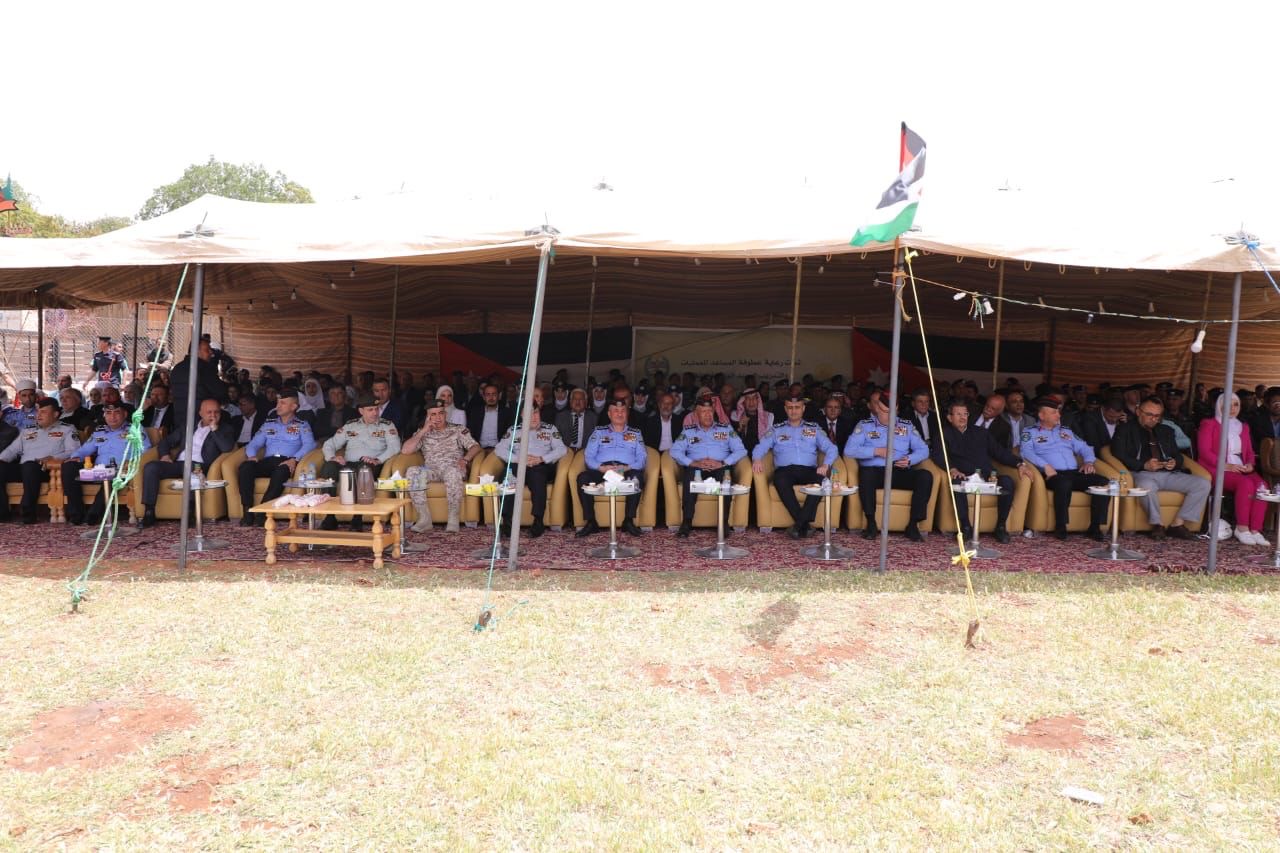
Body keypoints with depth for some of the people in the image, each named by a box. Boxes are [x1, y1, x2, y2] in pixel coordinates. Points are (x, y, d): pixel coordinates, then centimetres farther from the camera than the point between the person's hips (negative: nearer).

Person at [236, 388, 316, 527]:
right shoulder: (269, 424, 27)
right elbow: (254, 443, 20)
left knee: (281, 471, -40)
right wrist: (251, 455, -5)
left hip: (286, 462, -4)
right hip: (268, 461, 4)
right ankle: (248, 512, -30)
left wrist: (294, 459, -21)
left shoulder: (302, 425, 15)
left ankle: (262, 512, -38)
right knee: (245, 467, -28)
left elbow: (309, 444, -3)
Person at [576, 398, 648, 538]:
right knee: (582, 478, -30)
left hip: (626, 471, 0)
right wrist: (601, 467, -12)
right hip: (601, 471, 1)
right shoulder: (598, 432, 21)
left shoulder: (635, 433, 23)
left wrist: (627, 468, -11)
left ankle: (629, 520, -23)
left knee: (638, 477, -35)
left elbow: (642, 458, 10)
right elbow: (589, 456, 9)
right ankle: (591, 522, -21)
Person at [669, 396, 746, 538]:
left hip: (720, 468, 0)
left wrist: (722, 463, -13)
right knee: (690, 473, -35)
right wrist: (694, 463, -15)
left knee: (726, 473, -35)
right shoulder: (688, 431, 17)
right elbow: (675, 451, 2)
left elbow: (740, 450, 4)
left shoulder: (726, 429, 16)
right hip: (696, 468, 0)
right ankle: (687, 522, -31)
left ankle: (724, 522, -29)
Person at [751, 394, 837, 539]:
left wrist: (825, 464, -13)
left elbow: (831, 448, 9)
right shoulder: (776, 429, 19)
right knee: (780, 480, -37)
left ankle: (799, 524, -30)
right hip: (785, 470, -1)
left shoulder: (814, 428, 20)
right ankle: (805, 524, -29)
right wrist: (757, 459, -18)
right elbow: (760, 447, 7)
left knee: (822, 478, -33)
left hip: (808, 470, 1)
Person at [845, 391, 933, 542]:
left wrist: (910, 459, -10)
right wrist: (876, 451, -14)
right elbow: (849, 449, -6)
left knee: (926, 476, -25)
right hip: (875, 472, -3)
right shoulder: (864, 425, 8)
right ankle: (871, 523, -21)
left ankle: (913, 525, -18)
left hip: (900, 473, 3)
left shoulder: (907, 425, 16)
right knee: (866, 474, -37)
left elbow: (923, 449, 11)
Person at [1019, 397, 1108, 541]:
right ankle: (1060, 527, -24)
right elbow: (1026, 452, -7)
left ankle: (1095, 527, -15)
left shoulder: (1066, 431, 29)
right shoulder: (1030, 433, 10)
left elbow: (1084, 447, 26)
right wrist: (1046, 466, -21)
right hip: (1053, 475, -5)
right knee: (1064, 483, -39)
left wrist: (1088, 461, 4)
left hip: (1075, 473, 6)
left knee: (1103, 482, -21)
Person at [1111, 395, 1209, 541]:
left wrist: (1175, 462, -2)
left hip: (1168, 473, 6)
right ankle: (1158, 524, -18)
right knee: (1147, 487, -41)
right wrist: (1144, 465, -16)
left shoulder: (1166, 431, 25)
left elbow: (1177, 455, 24)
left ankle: (1177, 524, -14)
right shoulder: (1126, 429, 8)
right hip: (1142, 474, -6)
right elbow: (1119, 456, -3)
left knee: (1203, 484, -16)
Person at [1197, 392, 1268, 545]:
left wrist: (1250, 464, 0)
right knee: (1246, 483, -33)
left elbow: (1249, 451, 23)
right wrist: (1225, 465, -17)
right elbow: (1204, 451, -5)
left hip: (1241, 469, 6)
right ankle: (1242, 528, -25)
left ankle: (1255, 530, -27)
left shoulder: (1243, 427, 25)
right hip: (1218, 470, -5)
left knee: (1262, 485, -27)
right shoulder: (1208, 424, 5)